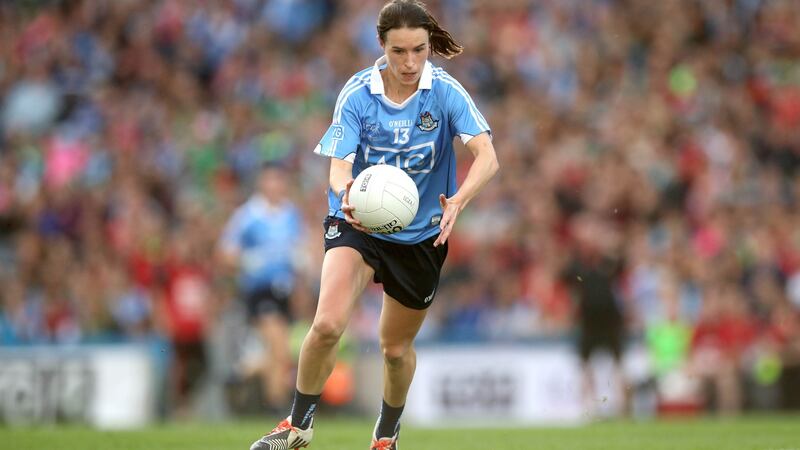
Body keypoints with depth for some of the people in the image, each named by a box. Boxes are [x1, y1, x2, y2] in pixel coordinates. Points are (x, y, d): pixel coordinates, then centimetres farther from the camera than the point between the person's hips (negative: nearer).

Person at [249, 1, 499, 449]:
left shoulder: (446, 92, -16)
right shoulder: (358, 93, -14)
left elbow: (487, 157, -25)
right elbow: (339, 166, -17)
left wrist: (458, 200, -45)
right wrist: (346, 193, -42)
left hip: (421, 233, 1)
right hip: (357, 223, -1)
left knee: (397, 348, 13)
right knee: (327, 325, -23)